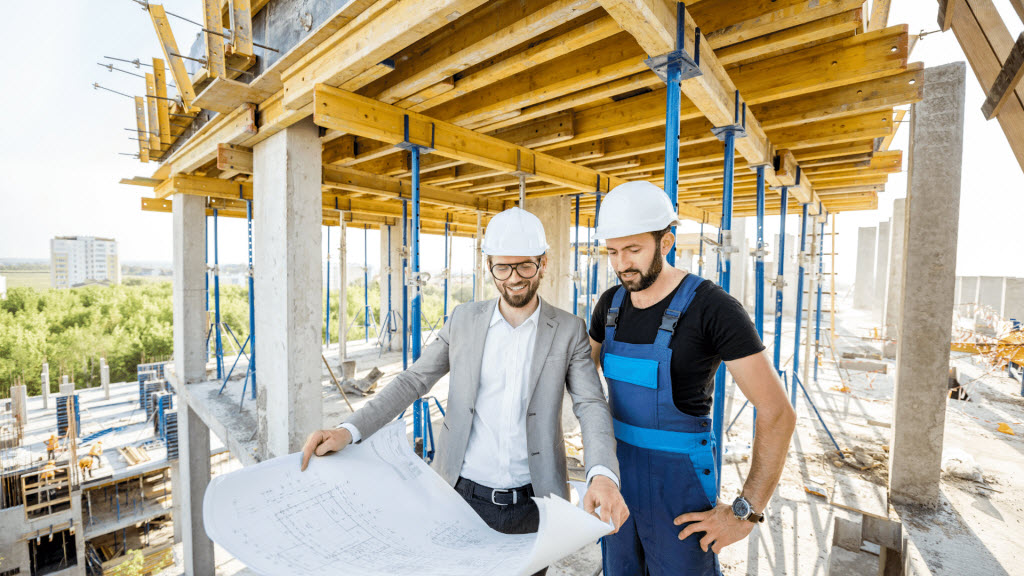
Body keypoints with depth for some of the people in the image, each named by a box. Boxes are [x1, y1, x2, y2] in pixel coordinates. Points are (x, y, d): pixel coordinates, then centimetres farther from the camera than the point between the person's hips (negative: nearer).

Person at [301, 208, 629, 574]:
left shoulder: (569, 331, -6)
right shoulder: (464, 320, -1)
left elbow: (591, 405, -11)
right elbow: (413, 381, -1)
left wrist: (602, 475, -30)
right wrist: (348, 431, -13)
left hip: (530, 506, 0)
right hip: (462, 495, 1)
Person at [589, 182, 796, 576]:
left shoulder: (712, 307, -20)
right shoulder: (612, 303, -1)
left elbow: (778, 413, -18)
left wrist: (746, 512, -16)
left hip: (680, 479, -5)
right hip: (620, 468, 6)